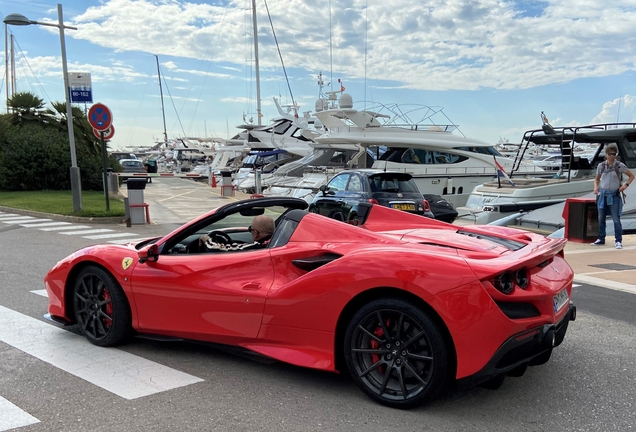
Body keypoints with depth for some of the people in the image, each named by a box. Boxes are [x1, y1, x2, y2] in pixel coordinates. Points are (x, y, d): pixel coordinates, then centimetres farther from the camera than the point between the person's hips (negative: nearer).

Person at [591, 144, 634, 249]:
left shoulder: (620, 165, -4)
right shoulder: (601, 166, 3)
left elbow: (631, 176, 4)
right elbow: (597, 179, 16)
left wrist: (626, 185, -11)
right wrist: (596, 187, -1)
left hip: (614, 196, -3)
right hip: (602, 195, 3)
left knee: (616, 219, -7)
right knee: (601, 219, 10)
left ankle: (619, 241, -1)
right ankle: (601, 239, 21)